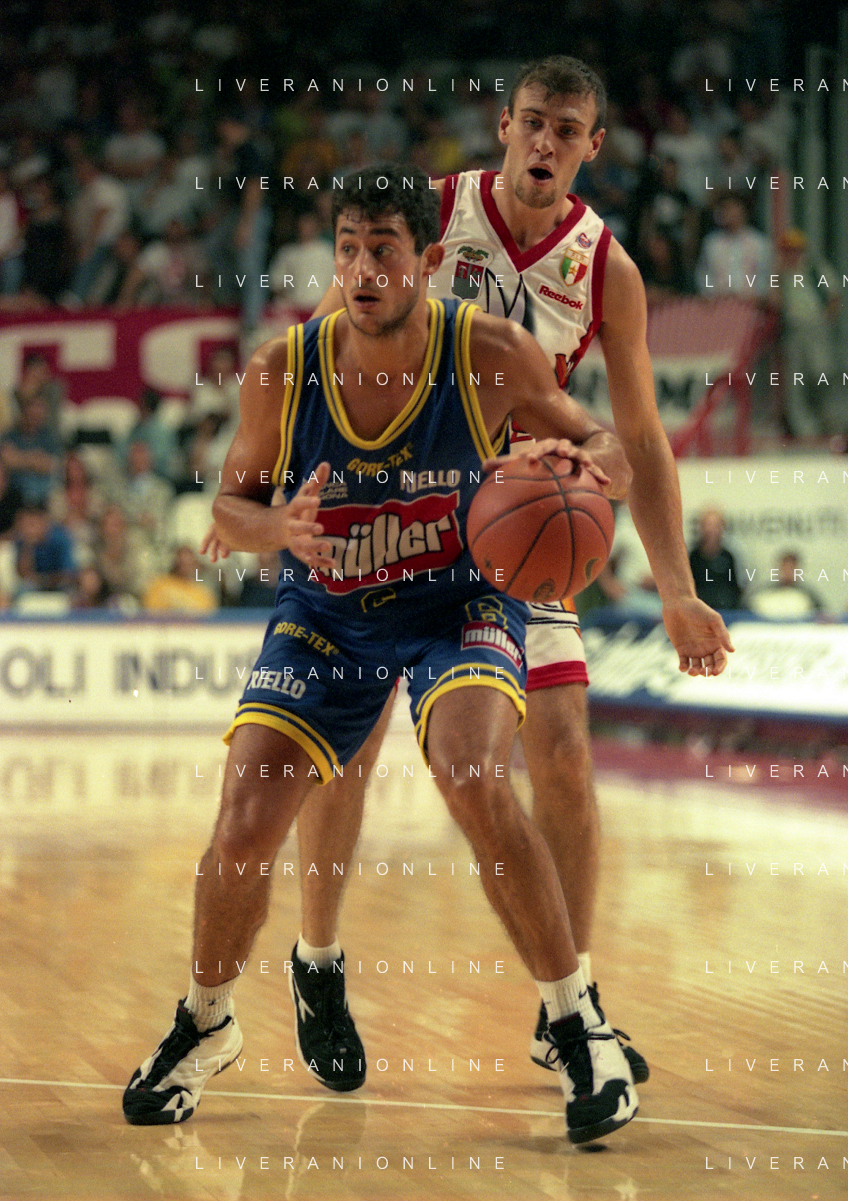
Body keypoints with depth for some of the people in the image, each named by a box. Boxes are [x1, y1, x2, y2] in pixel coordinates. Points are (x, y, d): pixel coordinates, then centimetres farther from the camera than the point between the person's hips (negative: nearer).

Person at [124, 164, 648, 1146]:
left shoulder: (490, 354, -18)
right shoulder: (281, 371, -16)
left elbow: (610, 455, -6)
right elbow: (232, 500, -1)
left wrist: (582, 464, -32)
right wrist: (279, 528, -25)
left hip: (458, 604, -2)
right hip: (324, 614, 2)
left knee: (474, 782, -30)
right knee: (243, 829, -10)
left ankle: (576, 1026, -12)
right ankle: (204, 1025, 20)